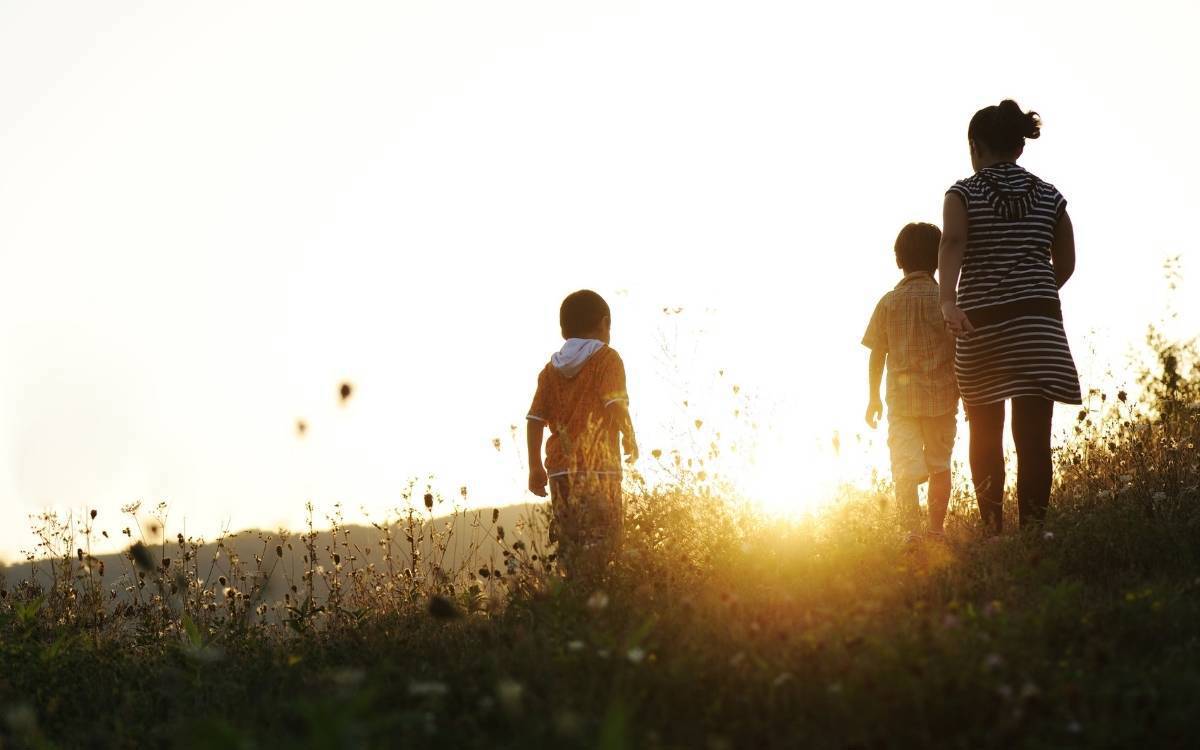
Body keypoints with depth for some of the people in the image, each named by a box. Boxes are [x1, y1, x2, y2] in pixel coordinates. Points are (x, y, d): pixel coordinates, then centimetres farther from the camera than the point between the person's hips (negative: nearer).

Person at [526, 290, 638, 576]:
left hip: (560, 471, 5)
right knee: (600, 543, -8)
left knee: (570, 544, 9)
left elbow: (535, 420, 9)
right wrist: (629, 438, 2)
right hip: (599, 467, -5)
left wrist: (535, 468, 14)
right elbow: (616, 404, -14)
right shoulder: (607, 359, -1)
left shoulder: (552, 368, 14)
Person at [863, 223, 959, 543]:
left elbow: (877, 355, 3)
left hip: (902, 396, 0)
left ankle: (913, 529, -19)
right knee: (939, 465, 13)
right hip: (942, 396, 0)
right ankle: (936, 530, 16)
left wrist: (874, 398, 13)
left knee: (905, 467, -2)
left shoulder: (889, 303, 0)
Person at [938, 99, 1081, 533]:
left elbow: (952, 244, -18)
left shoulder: (963, 194, 0)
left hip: (981, 321, -1)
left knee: (985, 434, 12)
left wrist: (948, 299, -31)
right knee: (1033, 432, -4)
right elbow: (1065, 264, 10)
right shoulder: (1049, 197, 8)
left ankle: (993, 529, 7)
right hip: (1038, 322, 1)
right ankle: (1032, 530, -13)